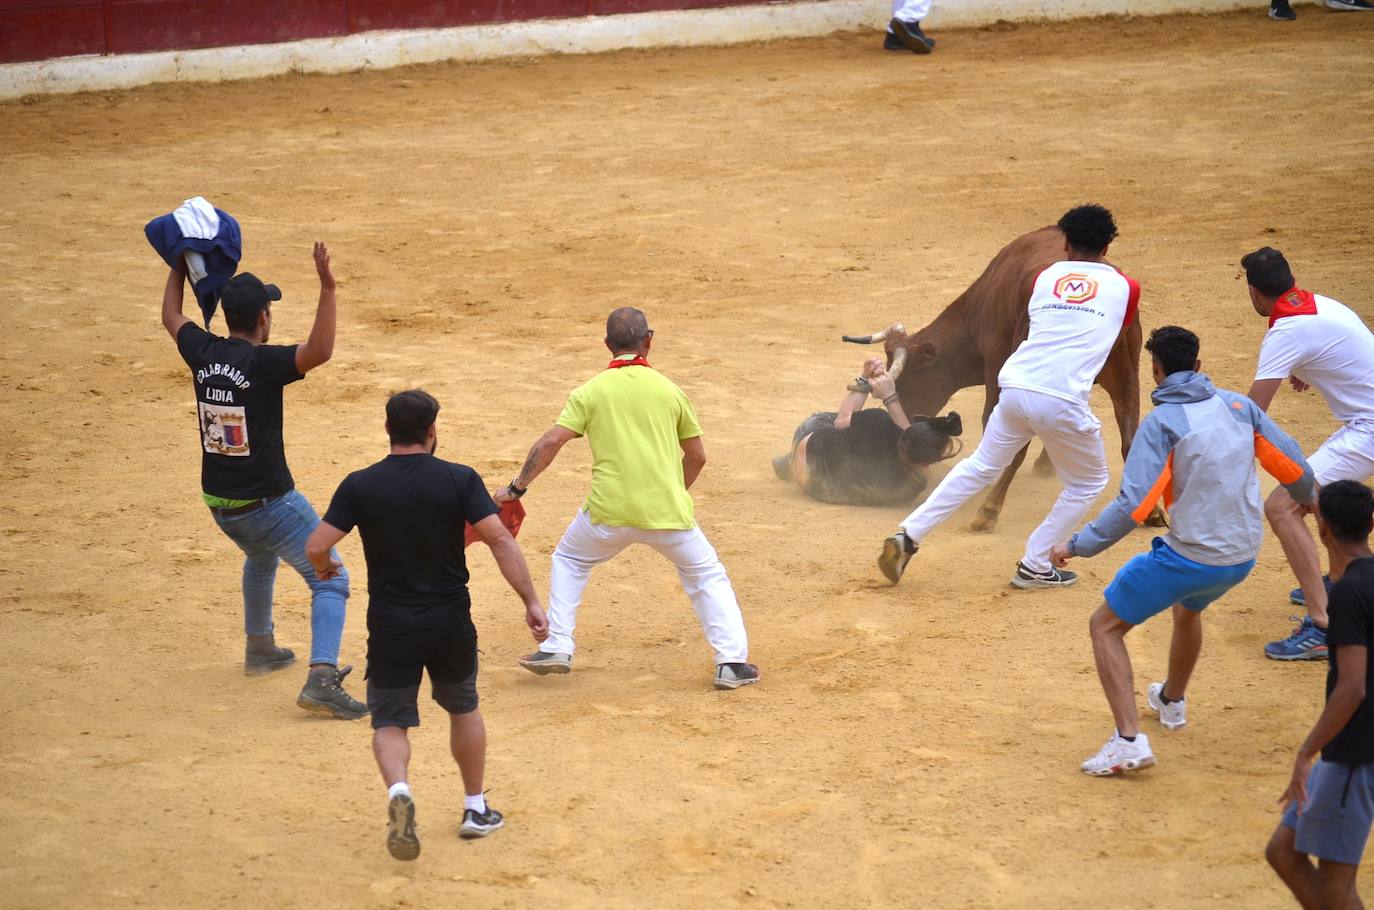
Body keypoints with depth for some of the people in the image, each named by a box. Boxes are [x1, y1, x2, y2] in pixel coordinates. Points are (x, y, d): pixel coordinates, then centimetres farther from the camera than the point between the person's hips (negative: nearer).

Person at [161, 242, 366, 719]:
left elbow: (171, 316, 18)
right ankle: (321, 677, -21)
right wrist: (327, 288, -37)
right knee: (330, 581, -3)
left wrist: (180, 264, 29)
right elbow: (320, 351, -38)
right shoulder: (262, 362, -21)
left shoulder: (203, 353, -3)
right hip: (269, 505, -7)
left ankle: (259, 648, 50)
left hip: (218, 504, 7)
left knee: (261, 556, 37)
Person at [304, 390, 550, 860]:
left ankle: (398, 788, -21)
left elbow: (316, 547, -9)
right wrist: (531, 601, -13)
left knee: (390, 721, 9)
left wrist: (326, 568, 15)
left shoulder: (359, 486, -6)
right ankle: (476, 809, 31)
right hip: (451, 624, 1)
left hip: (390, 627, -1)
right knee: (463, 708, 24)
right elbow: (500, 539, -17)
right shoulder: (459, 480, -8)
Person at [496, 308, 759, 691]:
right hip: (668, 511, 0)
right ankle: (732, 662, 8)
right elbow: (697, 456, 13)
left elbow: (550, 443, -6)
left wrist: (517, 488, 2)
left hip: (609, 512, 0)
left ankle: (557, 648, 18)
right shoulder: (670, 390, 7)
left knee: (569, 561, 26)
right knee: (708, 576, 18)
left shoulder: (590, 391, 3)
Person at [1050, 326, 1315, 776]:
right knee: (1187, 608, 38)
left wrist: (1077, 545, -13)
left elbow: (1133, 506, -22)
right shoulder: (1238, 405, 1)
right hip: (1243, 555, 7)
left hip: (1189, 557, -7)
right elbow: (1292, 465, 9)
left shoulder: (1163, 422, -15)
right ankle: (1172, 702, 58)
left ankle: (1129, 740, -6)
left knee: (1106, 625, 7)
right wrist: (1310, 497, 31)